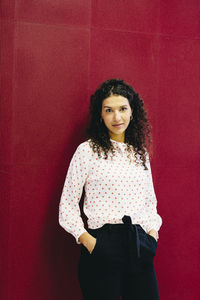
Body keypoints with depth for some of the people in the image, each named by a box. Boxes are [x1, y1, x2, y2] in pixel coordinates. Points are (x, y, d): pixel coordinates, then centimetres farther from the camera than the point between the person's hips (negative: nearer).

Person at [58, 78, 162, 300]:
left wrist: (152, 231, 5)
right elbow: (68, 204, -1)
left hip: (140, 248, 5)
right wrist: (85, 239, -12)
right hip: (102, 247, -4)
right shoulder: (87, 150, -2)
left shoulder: (141, 153, 13)